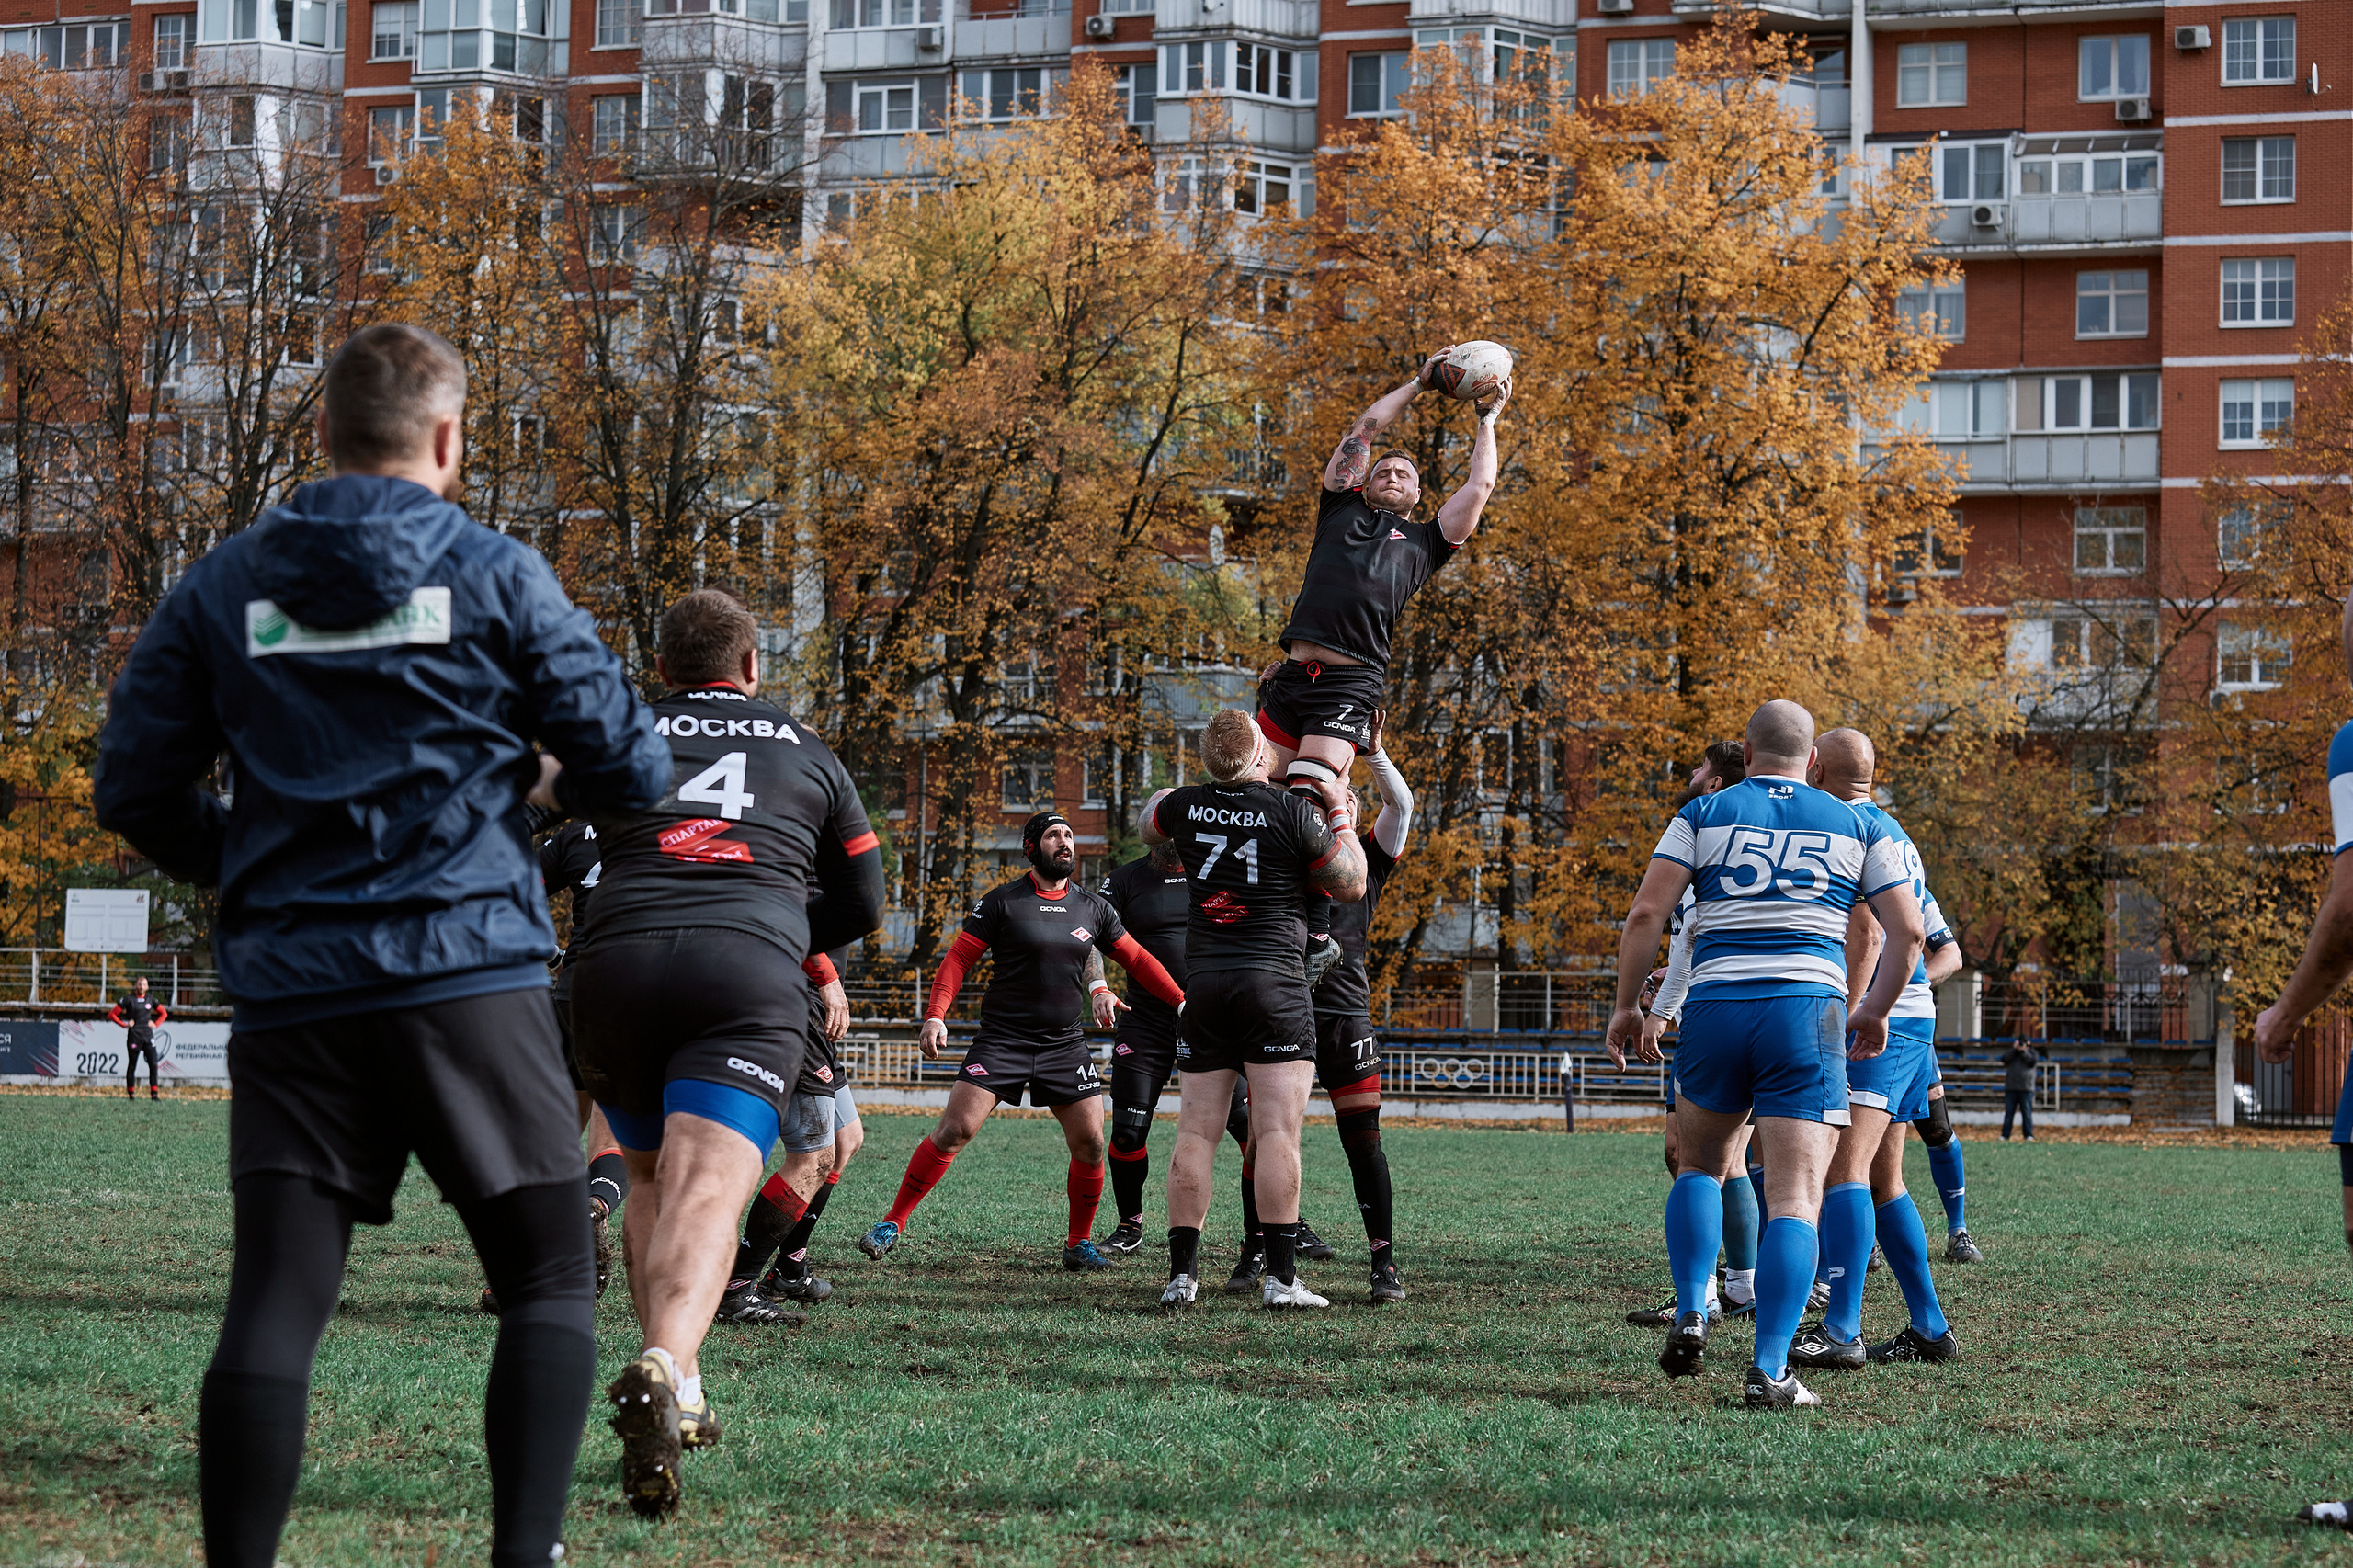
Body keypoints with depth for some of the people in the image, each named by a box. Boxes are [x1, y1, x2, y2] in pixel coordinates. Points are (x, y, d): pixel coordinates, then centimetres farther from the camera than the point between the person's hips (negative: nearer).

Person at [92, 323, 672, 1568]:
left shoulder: (220, 590, 7)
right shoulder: (494, 575, 0)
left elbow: (136, 793, 8)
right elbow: (630, 770, 1)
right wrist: (551, 784, 23)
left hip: (289, 994, 3)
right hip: (469, 981, -2)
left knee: (273, 1310, 1)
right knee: (549, 1286, 6)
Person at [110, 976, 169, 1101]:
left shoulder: (150, 999, 11)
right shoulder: (128, 999, -1)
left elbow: (163, 1013, 25)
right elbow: (112, 1015, 1)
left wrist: (156, 1024, 10)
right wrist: (124, 1025, -6)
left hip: (148, 1037, 3)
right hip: (134, 1037, -3)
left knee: (154, 1064, -7)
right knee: (132, 1066, 2)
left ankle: (154, 1093, -4)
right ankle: (131, 1093, 11)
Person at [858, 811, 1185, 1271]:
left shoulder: (1093, 908, 7)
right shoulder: (1003, 901, -4)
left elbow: (1137, 960, 15)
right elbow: (958, 958, -3)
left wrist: (1182, 1003, 8)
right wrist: (935, 1016, -15)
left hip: (1065, 1044, 3)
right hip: (1001, 1039, -3)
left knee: (1089, 1143, -5)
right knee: (953, 1131, -12)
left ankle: (1079, 1244, 13)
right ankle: (893, 1223, -2)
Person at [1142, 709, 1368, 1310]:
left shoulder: (1185, 805, 4)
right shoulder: (1294, 813, -8)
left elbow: (1147, 825, 29)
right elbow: (1352, 887, 3)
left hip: (1203, 985, 4)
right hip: (1274, 984, -4)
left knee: (1196, 1135, 5)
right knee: (1277, 1132, -6)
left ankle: (1181, 1273, 1)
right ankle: (1281, 1277, -11)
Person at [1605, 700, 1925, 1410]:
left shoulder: (1704, 813, 10)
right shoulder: (1855, 826, 14)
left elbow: (1646, 915, 0)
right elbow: (1908, 931, 8)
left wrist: (1626, 1005, 10)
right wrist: (1875, 1010, 21)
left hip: (1715, 1006, 1)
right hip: (1808, 1007, -1)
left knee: (1700, 1166, 24)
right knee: (1794, 1200, -3)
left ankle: (1690, 1315, 6)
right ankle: (1769, 1371, -14)